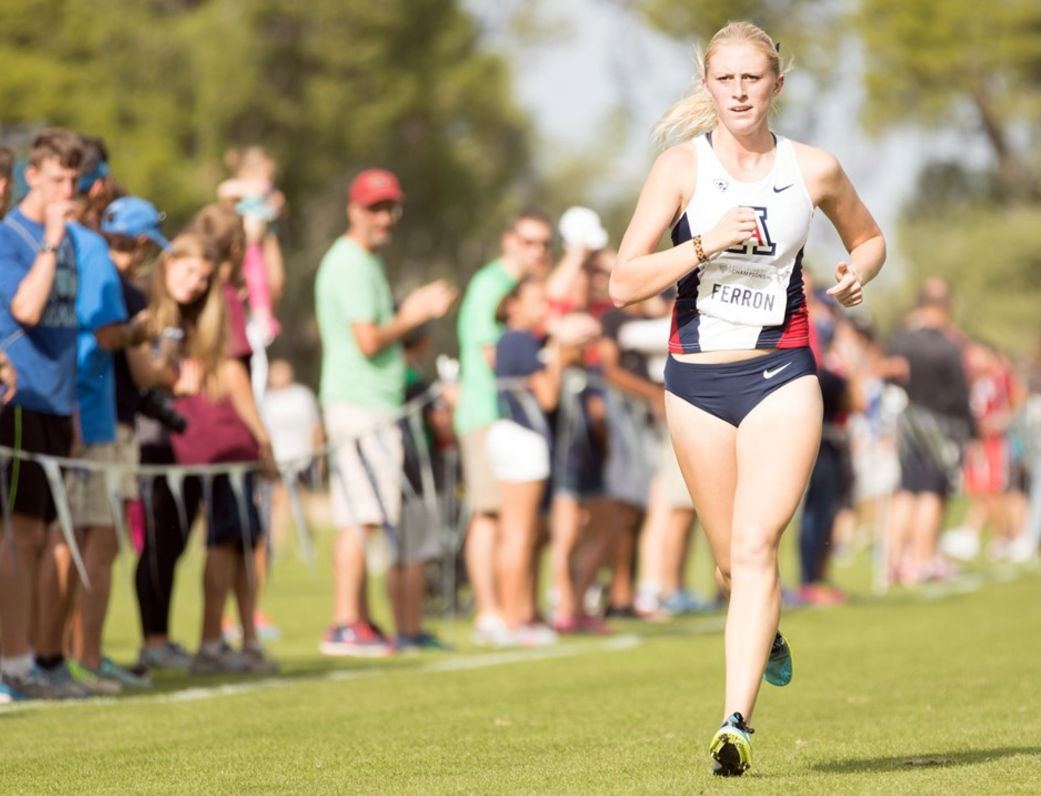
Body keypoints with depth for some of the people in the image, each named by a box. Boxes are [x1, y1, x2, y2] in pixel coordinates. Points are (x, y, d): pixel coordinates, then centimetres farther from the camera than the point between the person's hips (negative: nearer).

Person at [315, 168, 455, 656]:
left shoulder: (364, 262, 21)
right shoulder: (352, 263, -12)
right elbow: (369, 340, -19)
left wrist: (415, 307, 14)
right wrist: (409, 318, -5)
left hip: (371, 406, 11)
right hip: (360, 404, -11)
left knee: (359, 519, 12)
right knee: (361, 518, -12)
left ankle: (359, 621, 16)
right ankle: (345, 625, -14)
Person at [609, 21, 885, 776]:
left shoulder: (814, 169, 0)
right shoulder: (682, 166, -4)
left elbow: (870, 236, 21)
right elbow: (624, 283, -10)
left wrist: (858, 273, -1)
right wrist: (705, 243, -23)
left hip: (782, 375, -1)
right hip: (696, 381, 1)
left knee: (755, 545, -16)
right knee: (732, 560, 10)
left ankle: (737, 721, -20)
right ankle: (767, 636, 44)